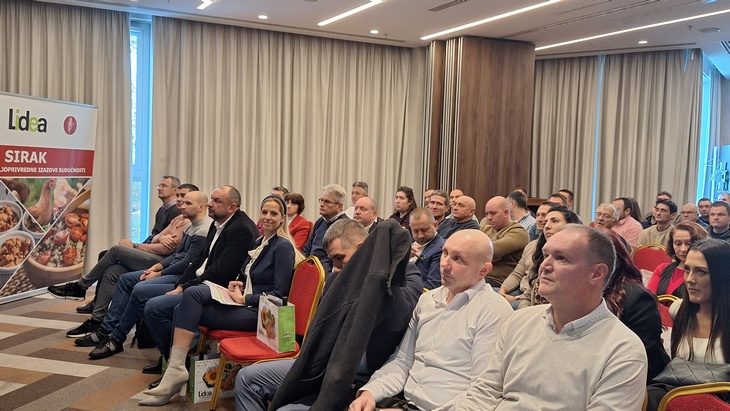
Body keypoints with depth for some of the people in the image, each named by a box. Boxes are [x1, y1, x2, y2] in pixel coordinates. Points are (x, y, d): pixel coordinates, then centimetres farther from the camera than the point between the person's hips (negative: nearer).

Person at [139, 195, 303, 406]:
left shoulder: (283, 247, -9)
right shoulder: (259, 242, 17)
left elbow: (280, 293, -15)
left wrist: (244, 299, -13)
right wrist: (238, 286, 4)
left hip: (258, 312, -8)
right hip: (243, 303, 8)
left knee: (188, 310, -18)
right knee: (192, 294, -16)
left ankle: (176, 368, -13)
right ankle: (175, 367, -15)